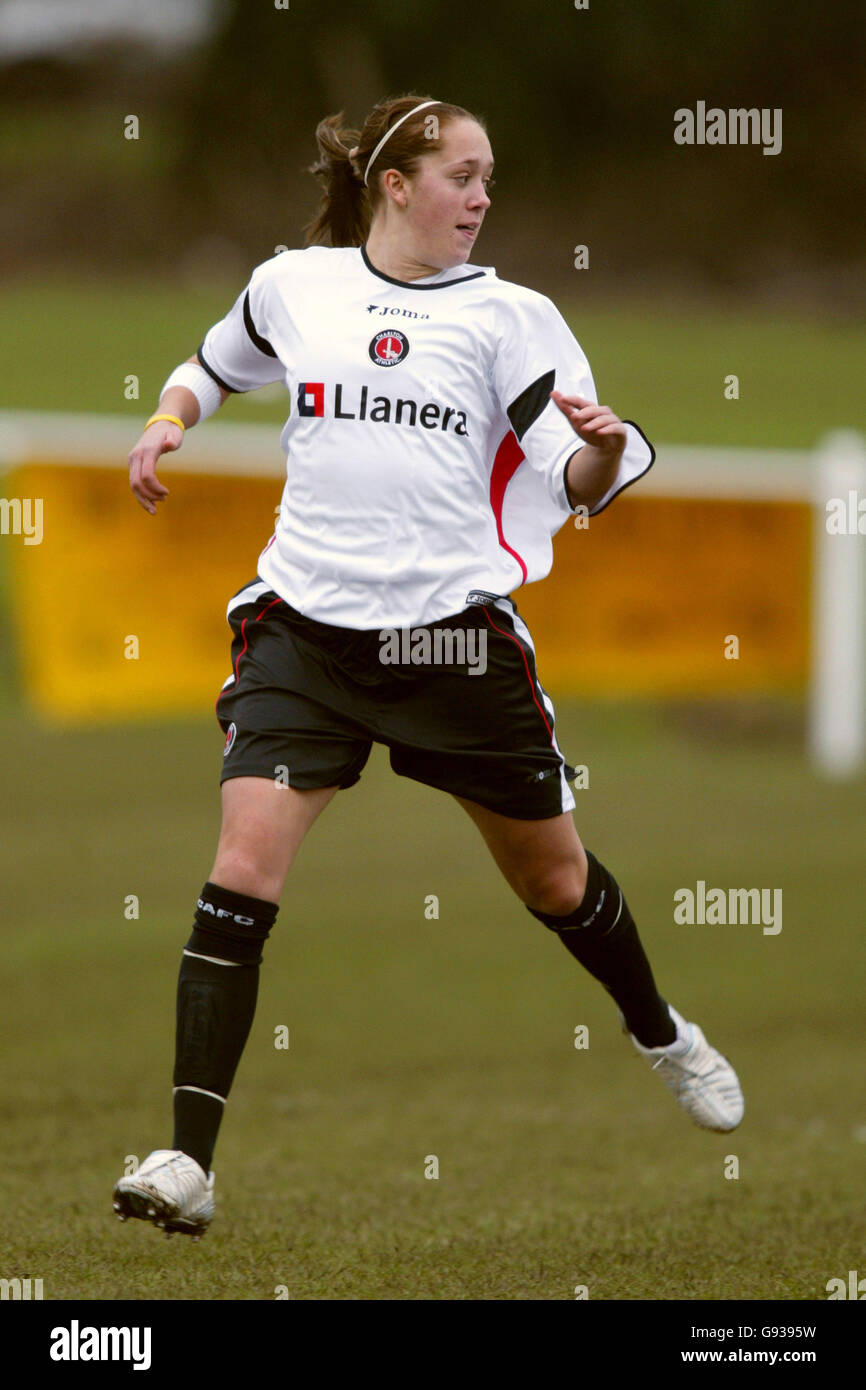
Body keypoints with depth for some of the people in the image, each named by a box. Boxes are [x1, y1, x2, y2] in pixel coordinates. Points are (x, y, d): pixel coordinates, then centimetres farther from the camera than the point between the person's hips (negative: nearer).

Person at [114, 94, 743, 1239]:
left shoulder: (508, 315, 1)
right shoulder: (291, 286, 5)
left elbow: (583, 485, -4)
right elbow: (210, 371, 26)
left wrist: (604, 450, -26)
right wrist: (168, 423, 5)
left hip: (456, 631, 0)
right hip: (305, 625, 0)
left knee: (556, 880, 14)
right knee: (244, 869, -17)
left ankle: (661, 1034, 47)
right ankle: (188, 1162, -16)